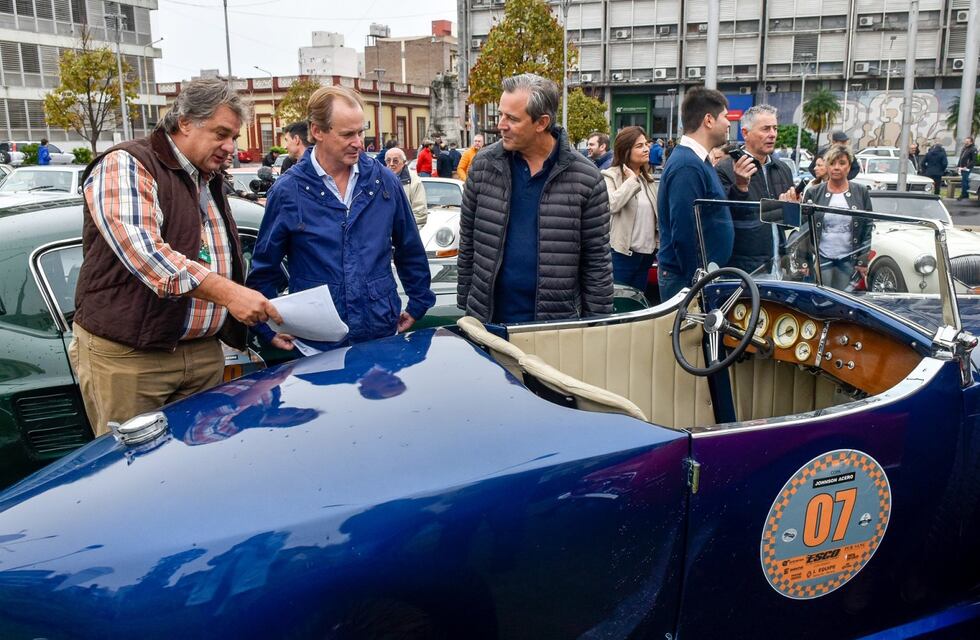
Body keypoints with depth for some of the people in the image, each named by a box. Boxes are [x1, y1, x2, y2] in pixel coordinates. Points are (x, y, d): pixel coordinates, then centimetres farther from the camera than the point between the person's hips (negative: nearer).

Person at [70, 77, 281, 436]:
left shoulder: (210, 183, 18)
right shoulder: (126, 167, -9)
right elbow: (142, 251, -26)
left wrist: (267, 324, 17)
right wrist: (226, 292, -32)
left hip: (204, 352, 7)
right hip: (127, 356, -7)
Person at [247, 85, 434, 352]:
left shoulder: (385, 182, 1)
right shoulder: (287, 191, -6)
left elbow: (410, 251, 12)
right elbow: (264, 268, 2)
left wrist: (417, 306, 14)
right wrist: (268, 330, 2)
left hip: (383, 335, 2)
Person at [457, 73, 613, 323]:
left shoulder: (585, 177, -7)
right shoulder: (483, 165, -1)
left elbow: (597, 261, -3)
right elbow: (468, 244, 6)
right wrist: (464, 304, 6)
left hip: (557, 322, -2)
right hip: (489, 318, 2)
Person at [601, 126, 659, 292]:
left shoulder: (648, 178, 14)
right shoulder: (610, 176, -8)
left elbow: (655, 213, 19)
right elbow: (611, 204, -27)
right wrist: (631, 180, -18)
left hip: (646, 253, 7)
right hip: (622, 253, -7)